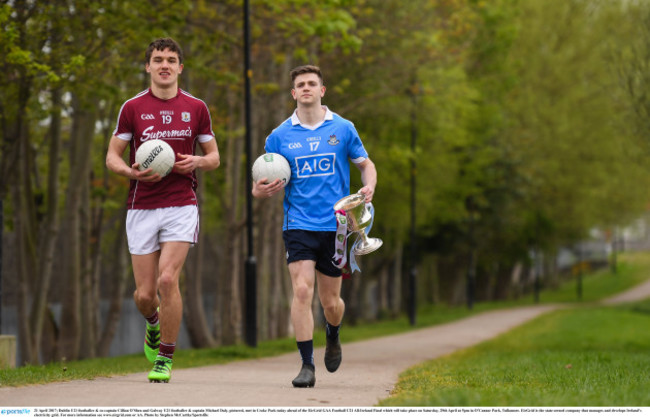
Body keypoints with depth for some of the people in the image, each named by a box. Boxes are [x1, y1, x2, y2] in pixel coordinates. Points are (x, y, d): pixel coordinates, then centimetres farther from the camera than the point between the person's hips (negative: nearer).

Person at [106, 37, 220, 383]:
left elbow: (213, 156, 14)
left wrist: (196, 162, -9)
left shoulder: (196, 108, 6)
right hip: (141, 208, 1)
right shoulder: (132, 108, 4)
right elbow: (112, 157, 7)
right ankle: (154, 324, 38)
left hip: (181, 205, -1)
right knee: (145, 294, 0)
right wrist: (133, 172, -14)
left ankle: (165, 358, -4)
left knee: (168, 279, -18)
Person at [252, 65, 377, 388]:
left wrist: (369, 186, -8)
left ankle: (333, 337, 41)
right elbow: (261, 186, 9)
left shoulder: (343, 129, 4)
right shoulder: (280, 136, 4)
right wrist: (261, 190, -15)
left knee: (330, 301, 6)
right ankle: (307, 365, -12)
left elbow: (365, 164, 14)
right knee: (302, 290, -17)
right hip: (298, 225, 0)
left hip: (335, 226, 1)